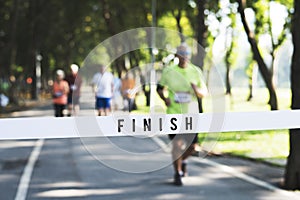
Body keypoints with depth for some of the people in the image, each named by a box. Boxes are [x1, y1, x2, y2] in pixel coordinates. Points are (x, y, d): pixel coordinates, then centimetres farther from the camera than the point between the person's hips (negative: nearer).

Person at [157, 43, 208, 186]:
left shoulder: (196, 71, 2)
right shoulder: (168, 71, -1)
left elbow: (204, 94, 5)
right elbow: (159, 88, 11)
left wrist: (196, 89, -17)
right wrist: (164, 98, -9)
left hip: (191, 114, 2)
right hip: (174, 113, -2)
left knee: (193, 145, 3)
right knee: (177, 144, -9)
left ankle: (183, 161, 36)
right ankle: (177, 173, 7)